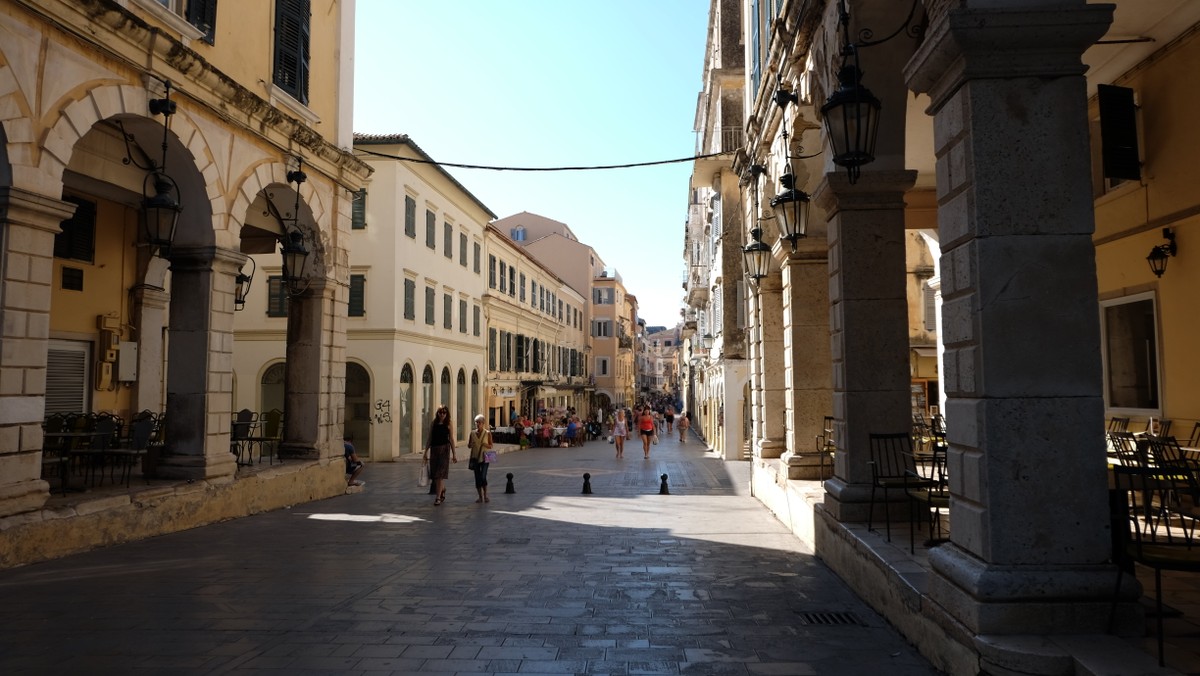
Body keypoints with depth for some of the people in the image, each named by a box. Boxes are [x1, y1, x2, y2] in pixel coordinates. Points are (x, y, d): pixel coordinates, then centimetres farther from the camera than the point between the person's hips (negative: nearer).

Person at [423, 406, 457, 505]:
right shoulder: (433, 424, 9)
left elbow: (451, 439, 2)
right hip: (434, 449, 4)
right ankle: (442, 490, 33)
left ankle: (438, 497, -10)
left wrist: (454, 454, 1)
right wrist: (426, 451, 9)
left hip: (444, 449, -4)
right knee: (435, 474, 8)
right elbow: (430, 438, 12)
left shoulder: (448, 425, 2)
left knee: (440, 474, -9)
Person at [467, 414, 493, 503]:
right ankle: (480, 497, 15)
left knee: (483, 477, -12)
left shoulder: (487, 433, -1)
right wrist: (470, 444, -12)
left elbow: (491, 446, 2)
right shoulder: (472, 433, 5)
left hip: (484, 458, -3)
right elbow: (469, 446, 12)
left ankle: (485, 496, 2)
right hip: (475, 458, 3)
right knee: (477, 478, 5)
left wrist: (485, 444, -19)